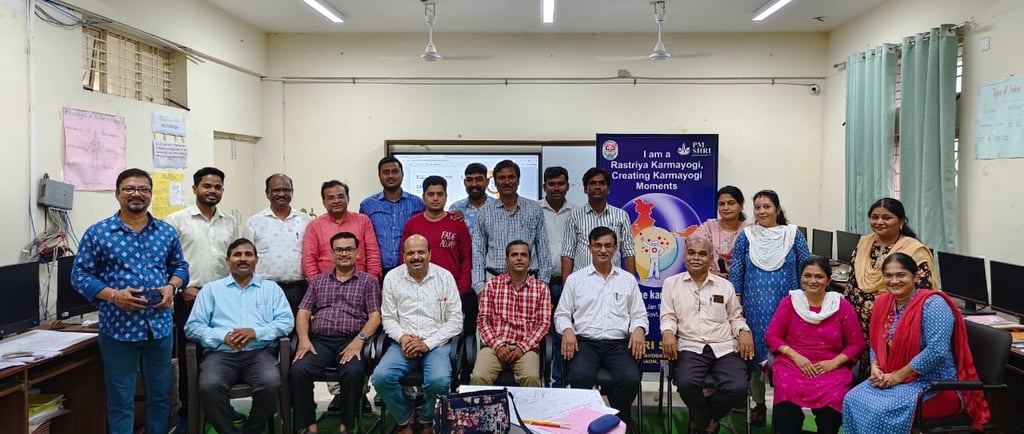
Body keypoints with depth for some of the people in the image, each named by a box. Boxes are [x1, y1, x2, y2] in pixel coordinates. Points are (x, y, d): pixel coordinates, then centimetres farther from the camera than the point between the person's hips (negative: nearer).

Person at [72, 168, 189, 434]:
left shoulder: (167, 232, 7)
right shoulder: (97, 233, -3)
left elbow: (180, 266, 16)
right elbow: (80, 275, -2)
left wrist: (171, 287, -5)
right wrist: (113, 295, -17)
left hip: (160, 326, 3)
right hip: (118, 328, -3)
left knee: (161, 394, 14)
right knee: (121, 400, 8)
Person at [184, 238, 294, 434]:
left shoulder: (271, 288, 18)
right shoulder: (211, 289, 18)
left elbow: (286, 321, 6)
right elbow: (192, 326, 8)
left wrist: (256, 332, -10)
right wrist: (223, 336, -10)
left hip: (259, 352, 0)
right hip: (221, 353, 0)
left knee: (271, 384, -32)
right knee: (209, 386, -32)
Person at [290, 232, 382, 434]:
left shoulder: (368, 280, 12)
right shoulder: (318, 280, 21)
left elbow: (375, 317, 3)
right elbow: (303, 312, 14)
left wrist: (359, 340, -14)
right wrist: (304, 339, -6)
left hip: (351, 341, -2)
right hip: (319, 341, 3)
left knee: (354, 372, -34)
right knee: (298, 370, -27)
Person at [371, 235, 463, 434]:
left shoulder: (445, 276, -2)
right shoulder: (392, 277, 3)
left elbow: (455, 321, -3)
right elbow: (388, 318, 6)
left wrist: (427, 344, -13)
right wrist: (402, 337, -15)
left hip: (437, 343, -2)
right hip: (403, 343, 2)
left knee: (439, 380, -31)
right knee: (381, 377, -26)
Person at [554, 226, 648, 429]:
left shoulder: (628, 279, 15)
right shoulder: (575, 279, 12)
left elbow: (639, 315, 15)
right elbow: (562, 314, 11)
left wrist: (638, 330, -8)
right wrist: (567, 330, -11)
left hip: (619, 343, 1)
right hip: (585, 342, -1)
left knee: (630, 378, -28)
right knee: (580, 377, -33)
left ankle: (619, 421, -2)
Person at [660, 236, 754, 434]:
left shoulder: (725, 285, 18)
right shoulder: (671, 283, 12)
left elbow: (735, 317, 20)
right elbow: (667, 316, 7)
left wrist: (744, 331, -3)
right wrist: (668, 332, -15)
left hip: (724, 348, 2)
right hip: (690, 347, -2)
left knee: (738, 388, -26)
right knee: (687, 383, -32)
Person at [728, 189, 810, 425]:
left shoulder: (793, 235, 2)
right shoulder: (746, 237, 3)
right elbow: (736, 273, 3)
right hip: (755, 307, 0)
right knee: (755, 352, 4)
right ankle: (759, 404, 18)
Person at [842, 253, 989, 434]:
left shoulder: (933, 304, -17)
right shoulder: (882, 303, 6)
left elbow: (936, 352, -26)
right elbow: (876, 343, 16)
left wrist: (898, 376, -19)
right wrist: (875, 367, -4)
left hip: (933, 385, -7)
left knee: (881, 411, -27)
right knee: (853, 400, -16)